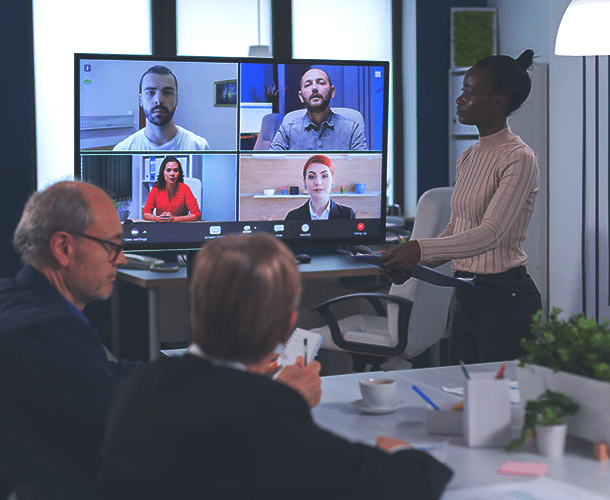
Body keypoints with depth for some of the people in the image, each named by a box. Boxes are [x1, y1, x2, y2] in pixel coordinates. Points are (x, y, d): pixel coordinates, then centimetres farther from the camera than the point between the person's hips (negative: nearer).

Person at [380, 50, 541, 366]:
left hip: (505, 296, -8)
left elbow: (490, 233, -23)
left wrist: (421, 249, -32)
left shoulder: (519, 159, -13)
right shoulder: (468, 157, 14)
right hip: (464, 294, 8)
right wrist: (410, 263, 3)